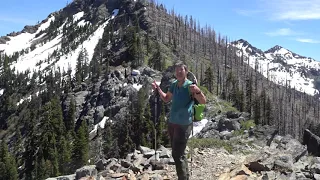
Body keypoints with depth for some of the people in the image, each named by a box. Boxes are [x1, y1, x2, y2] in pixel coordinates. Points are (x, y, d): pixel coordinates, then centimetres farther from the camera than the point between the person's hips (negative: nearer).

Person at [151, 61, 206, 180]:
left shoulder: (190, 86, -14)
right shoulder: (173, 85, 5)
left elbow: (203, 102, -22)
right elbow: (166, 99, 19)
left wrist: (198, 91, -41)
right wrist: (158, 90, 4)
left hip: (184, 125, -7)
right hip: (172, 123, 7)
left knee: (178, 155, -7)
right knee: (178, 153, 20)